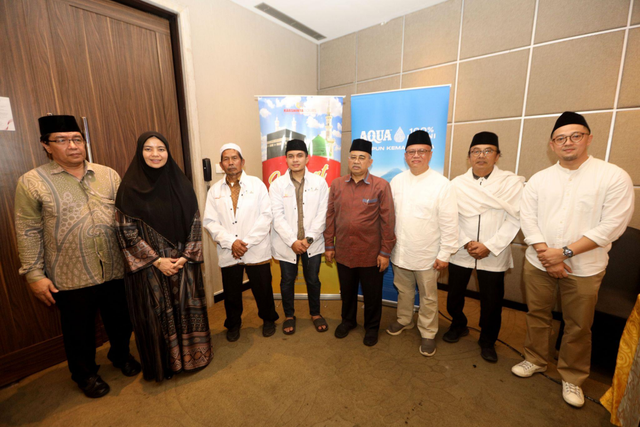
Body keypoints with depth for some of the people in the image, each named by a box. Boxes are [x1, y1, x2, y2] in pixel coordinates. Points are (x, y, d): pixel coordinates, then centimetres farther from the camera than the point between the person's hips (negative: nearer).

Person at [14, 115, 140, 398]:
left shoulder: (108, 175, 3)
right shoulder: (32, 182, -5)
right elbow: (28, 233, -3)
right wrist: (34, 274, -6)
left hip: (115, 271, 2)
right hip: (70, 278, -2)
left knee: (120, 320, 19)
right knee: (79, 331, 17)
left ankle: (120, 354, 47)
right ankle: (85, 373, 42)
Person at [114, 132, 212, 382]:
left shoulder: (181, 185, 1)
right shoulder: (130, 188, -5)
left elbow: (195, 223, 1)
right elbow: (127, 232, -7)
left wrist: (185, 256, -8)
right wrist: (157, 260, -12)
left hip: (184, 263, 2)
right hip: (149, 267, -2)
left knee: (187, 309, 11)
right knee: (157, 314, 10)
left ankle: (191, 355, 34)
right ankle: (164, 364, 33)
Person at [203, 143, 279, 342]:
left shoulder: (257, 184, 0)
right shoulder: (214, 190, 7)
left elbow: (266, 215, -7)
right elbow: (210, 222, 1)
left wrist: (246, 242, -12)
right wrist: (231, 242, -13)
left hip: (256, 250, -2)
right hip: (228, 252, 2)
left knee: (262, 289, 9)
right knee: (231, 292, 14)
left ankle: (268, 319, 36)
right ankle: (233, 324, 40)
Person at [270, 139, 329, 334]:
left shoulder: (319, 182, -2)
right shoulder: (277, 185, -3)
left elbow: (322, 214, -6)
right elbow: (278, 217, -9)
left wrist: (308, 239, -13)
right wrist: (293, 241, -17)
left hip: (312, 243, 0)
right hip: (286, 244, 0)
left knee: (313, 280, 14)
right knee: (287, 281, 14)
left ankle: (315, 313, 38)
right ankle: (289, 316, 37)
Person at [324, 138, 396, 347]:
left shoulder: (381, 185, -8)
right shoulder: (337, 184, 0)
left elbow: (387, 220, -8)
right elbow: (330, 216, 3)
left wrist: (386, 251, -8)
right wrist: (329, 245, 4)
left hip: (371, 253, -2)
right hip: (343, 251, 3)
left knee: (372, 294, 16)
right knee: (347, 291, 21)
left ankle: (372, 327, 40)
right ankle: (348, 320, 46)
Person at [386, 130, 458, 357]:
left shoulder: (442, 184, -11)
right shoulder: (396, 181, 0)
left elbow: (449, 223, -10)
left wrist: (445, 254, -10)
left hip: (427, 255, -3)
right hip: (400, 251, 4)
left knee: (428, 297, 13)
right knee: (403, 290, 22)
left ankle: (428, 333, 34)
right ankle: (404, 320, 45)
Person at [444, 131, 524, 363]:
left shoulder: (513, 183, -4)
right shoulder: (457, 183, 0)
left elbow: (514, 219, -10)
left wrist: (489, 246, -17)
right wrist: (466, 243, -14)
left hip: (493, 255, -1)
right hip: (460, 252, 2)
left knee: (491, 303, 9)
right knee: (454, 294, 14)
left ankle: (488, 341, 35)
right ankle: (458, 325, 43)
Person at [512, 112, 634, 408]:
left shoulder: (614, 177, -5)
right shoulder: (539, 179, 1)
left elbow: (612, 225, -12)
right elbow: (527, 218, -4)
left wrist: (565, 252, -18)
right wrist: (546, 254, -14)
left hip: (583, 269, -1)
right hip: (538, 264, 2)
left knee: (578, 327, 12)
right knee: (537, 315, 15)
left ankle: (572, 378, 34)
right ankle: (535, 360, 36)